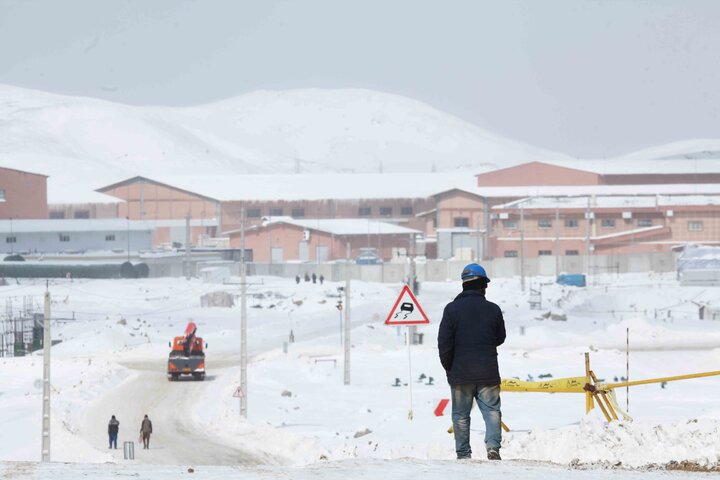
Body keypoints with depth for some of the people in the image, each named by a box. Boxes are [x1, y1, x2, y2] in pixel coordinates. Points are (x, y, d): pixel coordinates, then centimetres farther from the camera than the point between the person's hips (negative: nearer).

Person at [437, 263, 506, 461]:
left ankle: (463, 454, 8)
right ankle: (493, 445, -14)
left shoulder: (452, 309, -7)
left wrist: (449, 367, 5)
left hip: (460, 373, 0)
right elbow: (500, 338, 11)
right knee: (492, 410, 5)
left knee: (461, 415, 7)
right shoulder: (493, 309, -2)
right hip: (488, 373, 0)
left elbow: (444, 342, -7)